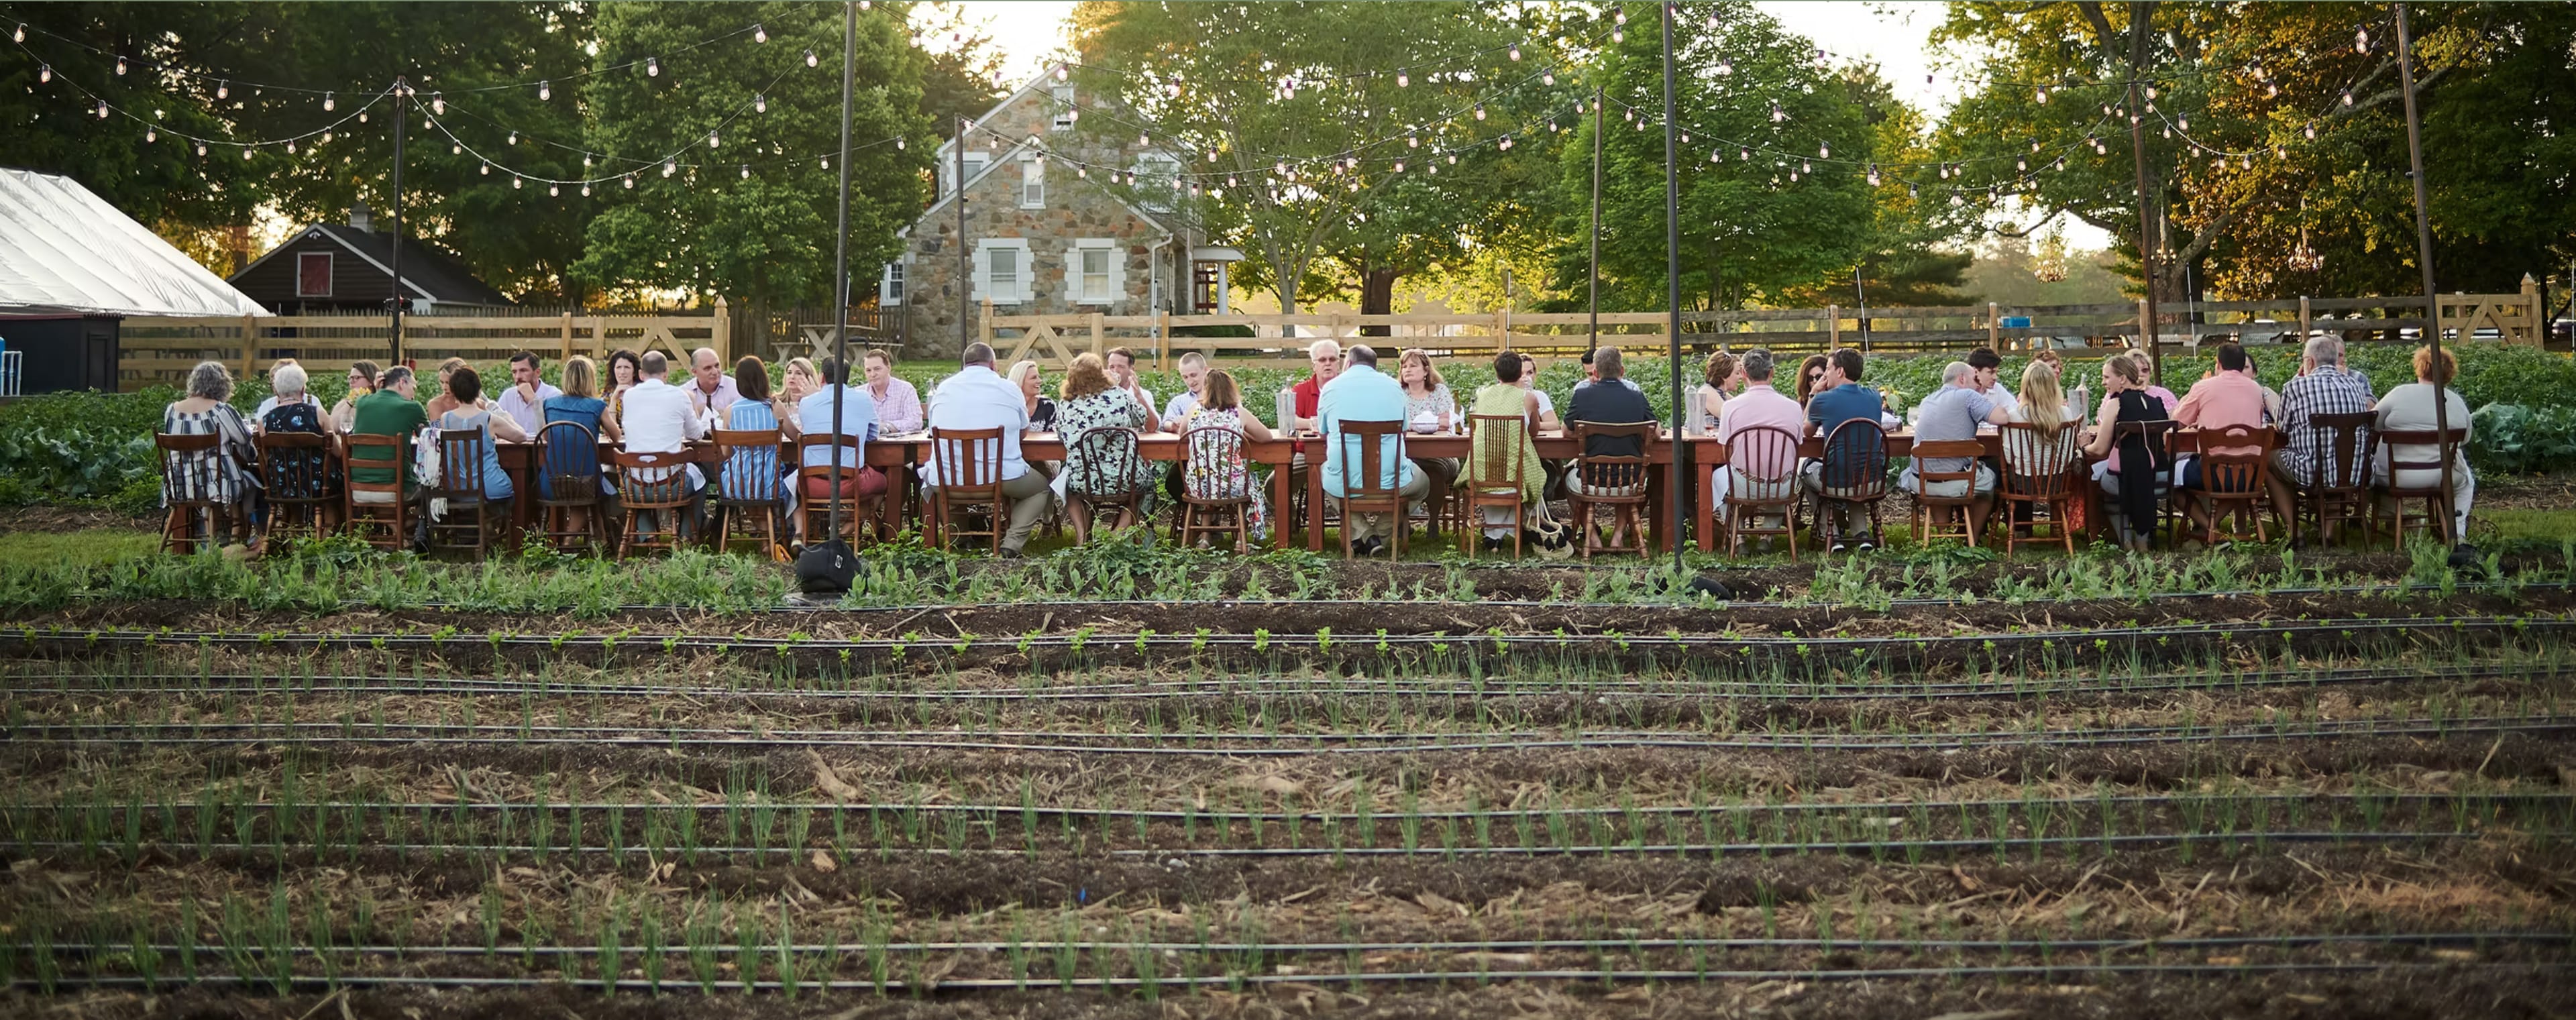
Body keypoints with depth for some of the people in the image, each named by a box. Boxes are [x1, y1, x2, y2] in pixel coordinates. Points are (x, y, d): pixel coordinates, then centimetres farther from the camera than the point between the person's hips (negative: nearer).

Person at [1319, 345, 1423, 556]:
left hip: (1342, 484, 0)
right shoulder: (1394, 387, 5)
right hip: (1391, 480, 0)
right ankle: (1379, 531, 8)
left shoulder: (1331, 388, 2)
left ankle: (1363, 536, 15)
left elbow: (1323, 434, 16)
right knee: (1423, 483, 32)